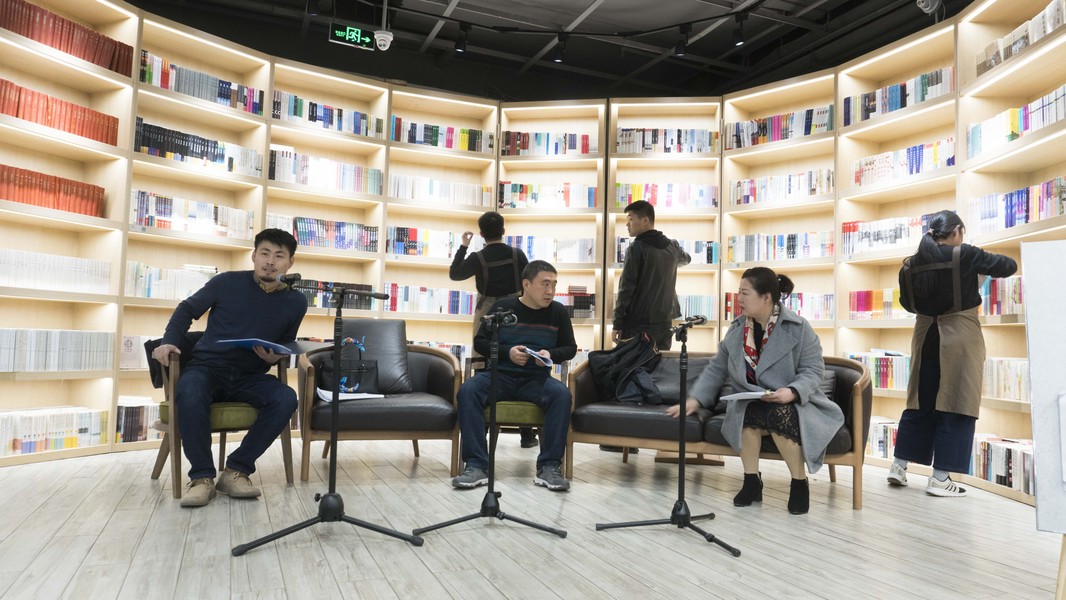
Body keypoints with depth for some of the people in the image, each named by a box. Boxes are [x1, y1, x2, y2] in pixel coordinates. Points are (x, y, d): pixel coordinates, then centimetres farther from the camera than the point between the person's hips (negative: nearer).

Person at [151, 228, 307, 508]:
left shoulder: (296, 302, 2)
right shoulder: (227, 282, -4)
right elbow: (187, 309, 10)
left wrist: (275, 357, -8)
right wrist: (169, 341, -6)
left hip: (249, 377, 2)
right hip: (207, 367, -2)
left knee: (286, 398, -29)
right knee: (189, 394, -37)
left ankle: (236, 470, -16)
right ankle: (202, 476, -20)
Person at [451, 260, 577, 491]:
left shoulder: (558, 312, 6)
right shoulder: (502, 307, 2)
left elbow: (570, 348, 14)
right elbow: (480, 342, 6)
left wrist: (551, 354, -9)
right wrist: (507, 352, -12)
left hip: (536, 378, 1)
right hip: (500, 375, 0)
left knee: (562, 394, -32)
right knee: (467, 390, -30)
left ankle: (548, 466, -24)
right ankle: (476, 465, -28)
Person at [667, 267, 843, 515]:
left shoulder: (798, 327, -8)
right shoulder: (737, 329, 4)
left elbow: (812, 370, -9)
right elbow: (717, 368, 9)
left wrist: (792, 392, -29)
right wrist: (695, 400, -1)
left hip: (792, 404, -2)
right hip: (750, 404, 3)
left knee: (779, 415, -36)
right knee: (747, 411, -32)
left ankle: (800, 484, -14)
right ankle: (751, 481, -16)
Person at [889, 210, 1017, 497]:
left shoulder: (912, 263, 2)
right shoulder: (965, 255, -10)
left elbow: (907, 303, 13)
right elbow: (1009, 266, 2)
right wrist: (984, 262, 20)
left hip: (926, 336, 5)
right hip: (959, 336, -5)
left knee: (920, 404, 14)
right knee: (956, 406, 2)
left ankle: (898, 467, 17)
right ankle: (939, 479, 3)